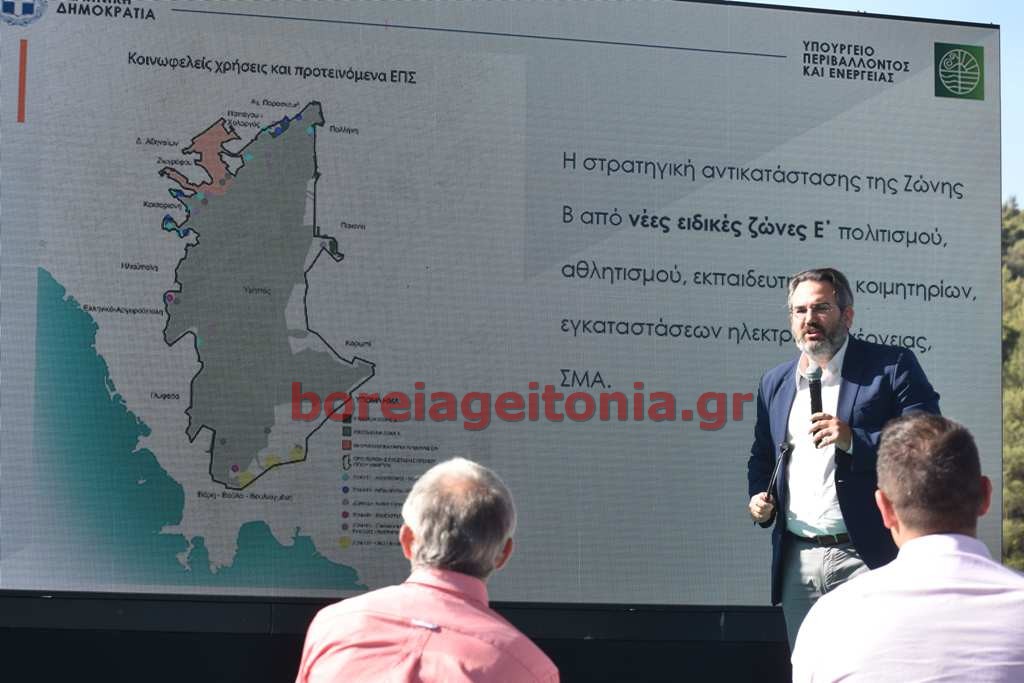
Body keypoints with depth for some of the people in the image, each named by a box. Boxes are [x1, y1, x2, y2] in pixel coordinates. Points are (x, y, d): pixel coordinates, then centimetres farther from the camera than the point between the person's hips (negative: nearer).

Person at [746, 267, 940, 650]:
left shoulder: (892, 367, -1)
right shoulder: (775, 383, 16)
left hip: (866, 560, -5)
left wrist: (854, 440, -20)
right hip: (798, 561, 6)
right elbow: (762, 458, 26)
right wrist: (759, 498, 5)